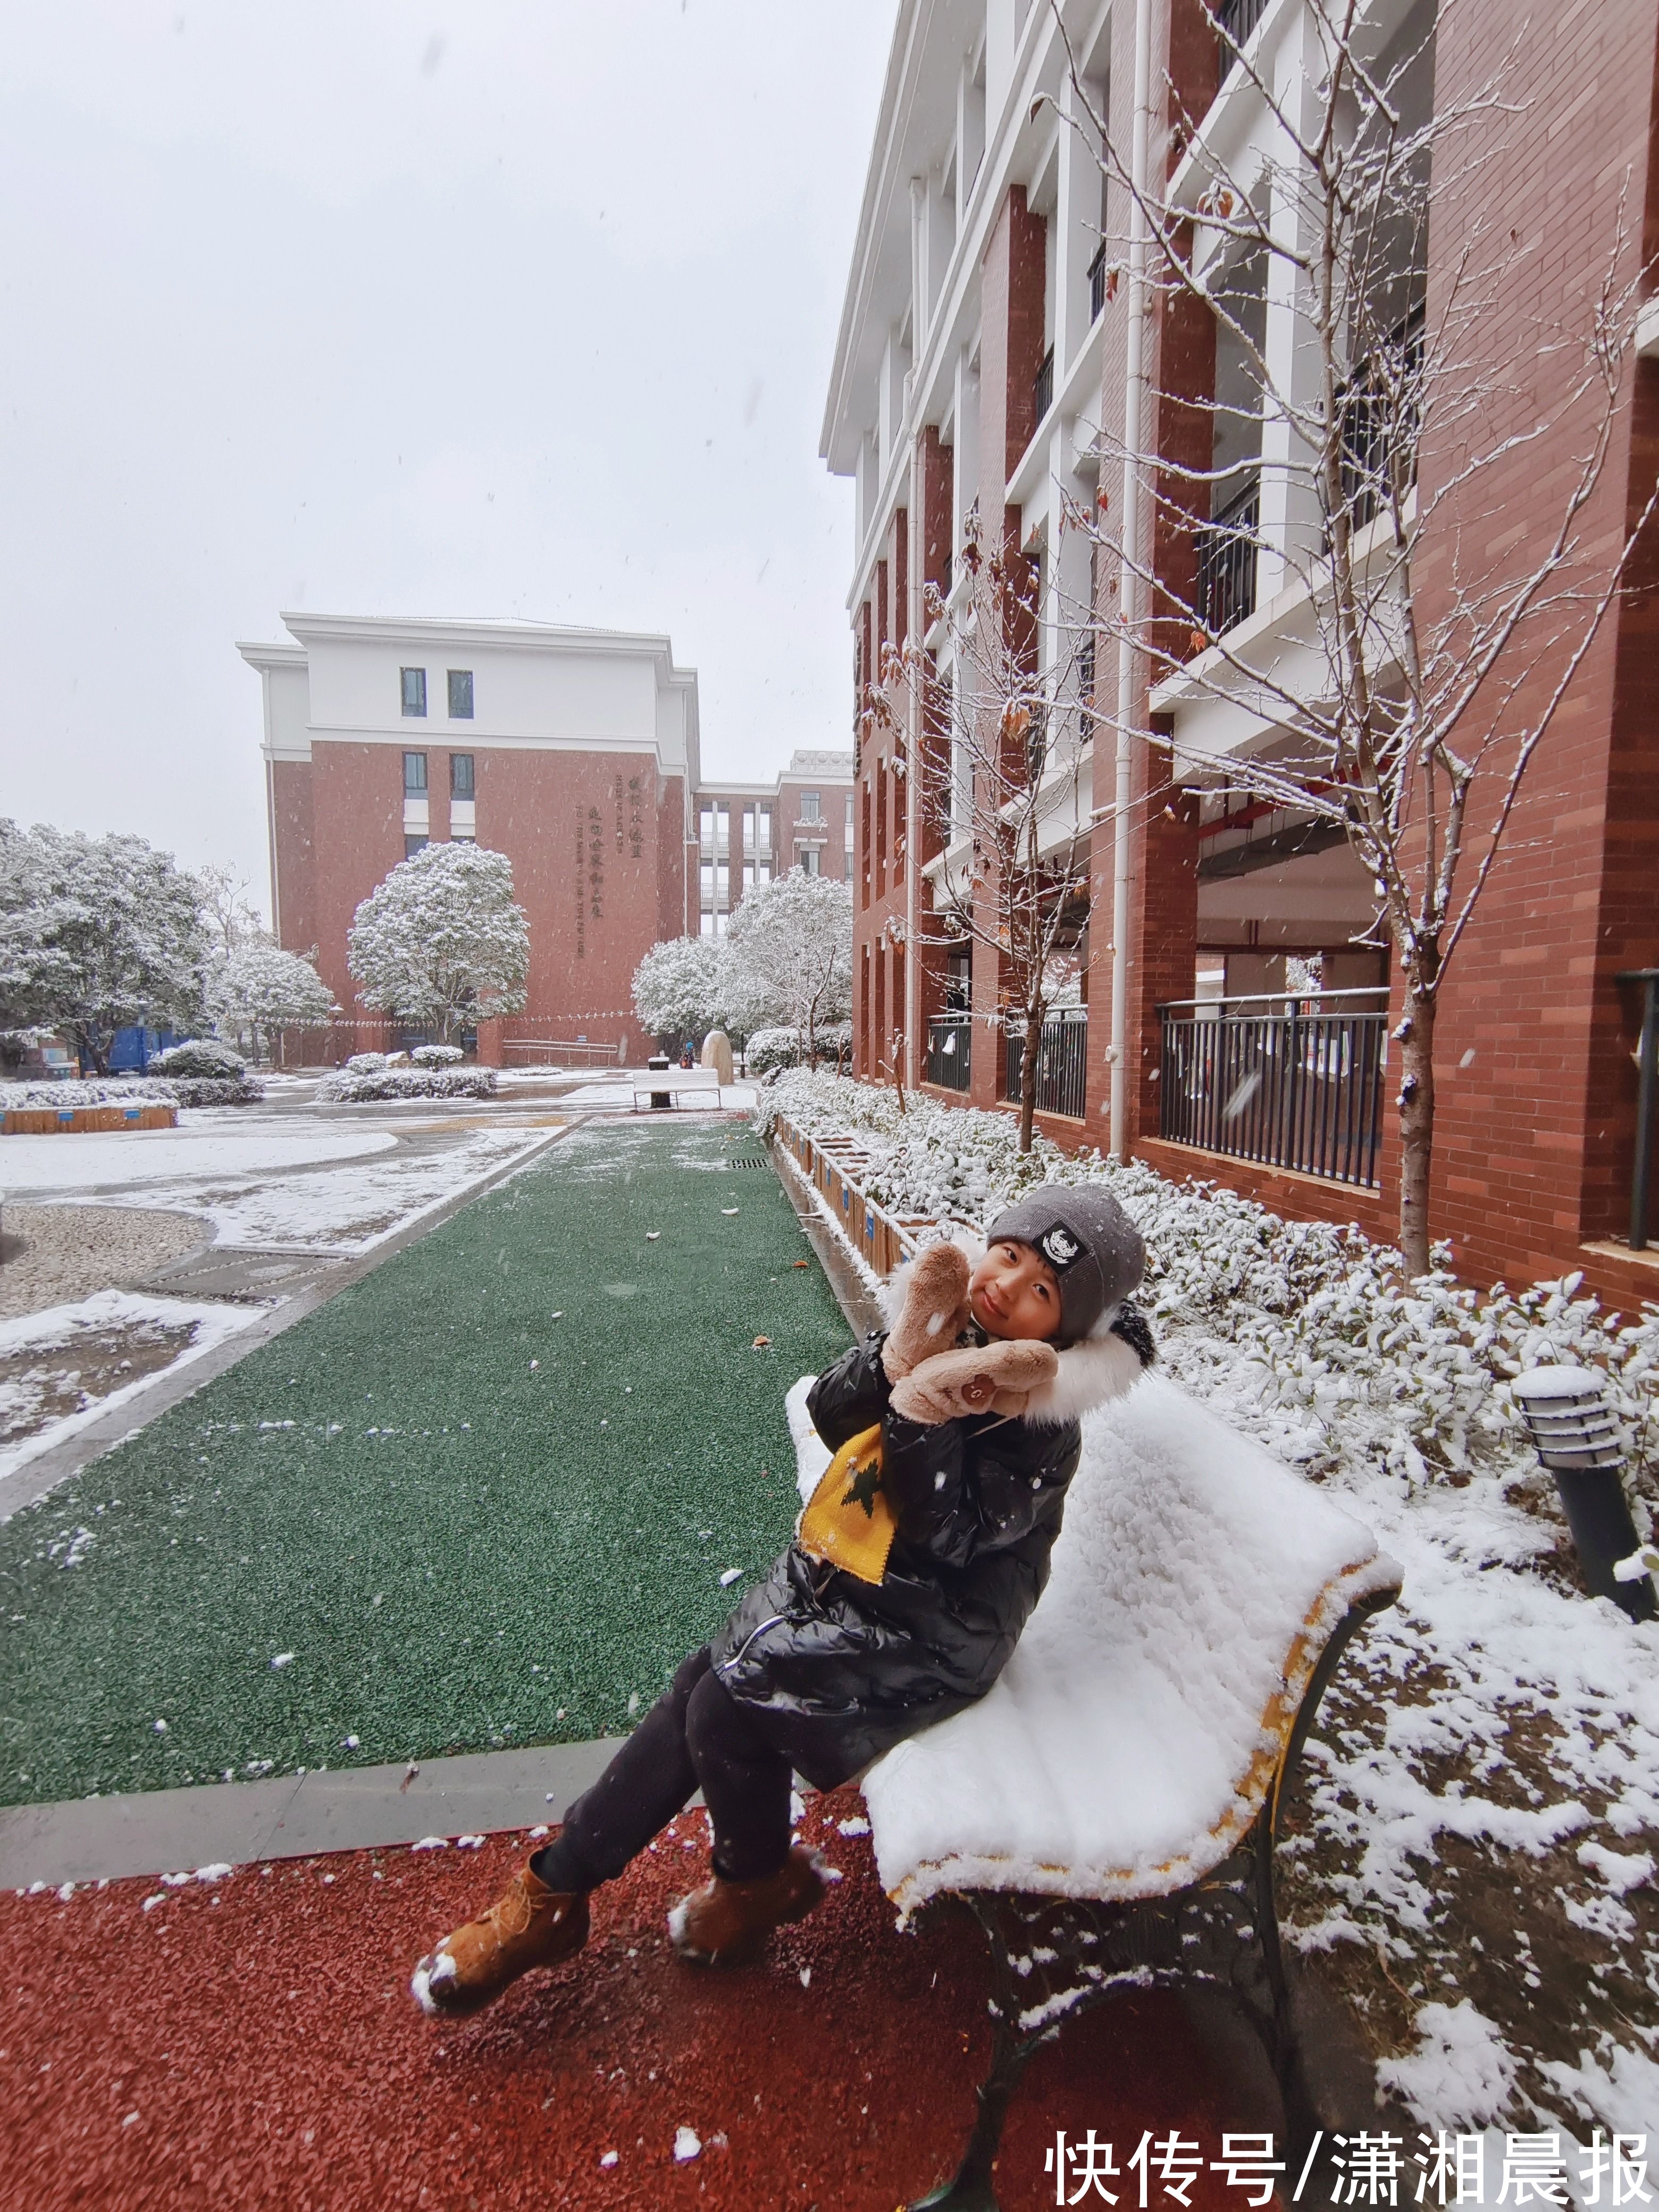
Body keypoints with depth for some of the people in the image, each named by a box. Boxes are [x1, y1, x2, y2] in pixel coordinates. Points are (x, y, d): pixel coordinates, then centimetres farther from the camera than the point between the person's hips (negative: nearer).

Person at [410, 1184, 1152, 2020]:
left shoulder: (1042, 1423, -19)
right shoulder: (946, 1322, -4)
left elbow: (948, 1537, -24)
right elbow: (829, 1416, -8)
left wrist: (923, 1407, -35)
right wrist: (896, 1357, -27)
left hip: (925, 1639, -6)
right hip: (833, 1583, 6)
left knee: (727, 1712, -13)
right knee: (698, 1688, -3)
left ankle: (756, 1886, 19)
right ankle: (552, 1893, 14)